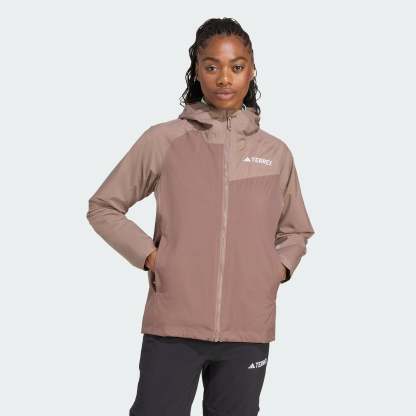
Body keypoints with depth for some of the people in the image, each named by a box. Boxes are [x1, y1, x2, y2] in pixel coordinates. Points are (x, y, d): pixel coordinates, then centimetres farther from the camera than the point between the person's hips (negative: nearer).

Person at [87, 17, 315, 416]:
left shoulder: (276, 153, 8)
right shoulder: (163, 140, 0)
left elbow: (295, 232, 21)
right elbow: (103, 207, 7)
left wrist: (278, 269, 3)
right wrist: (149, 256, -5)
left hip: (247, 331, 3)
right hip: (172, 326, -2)